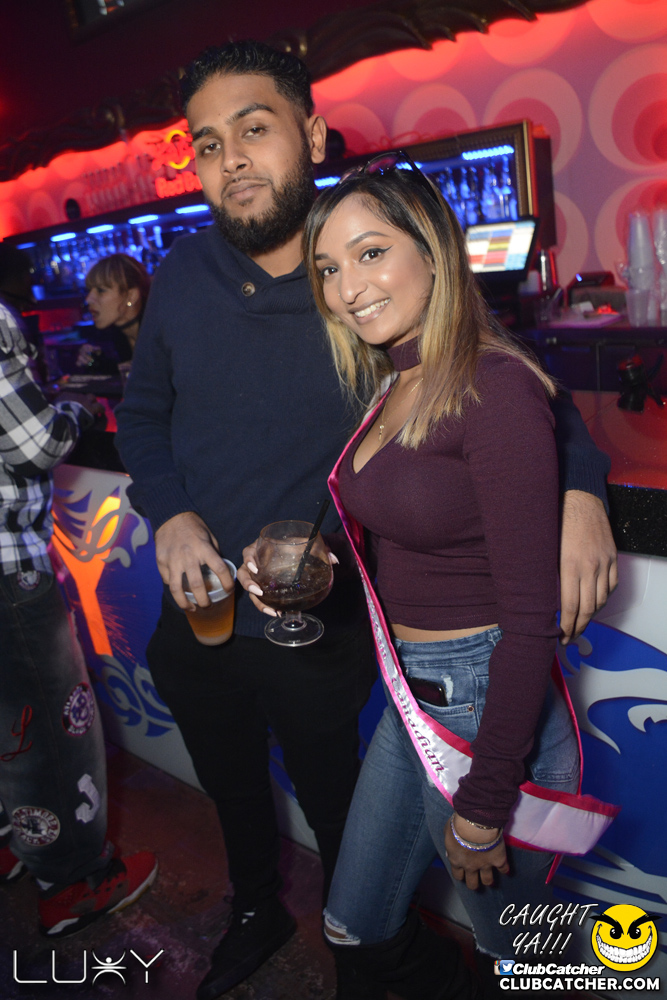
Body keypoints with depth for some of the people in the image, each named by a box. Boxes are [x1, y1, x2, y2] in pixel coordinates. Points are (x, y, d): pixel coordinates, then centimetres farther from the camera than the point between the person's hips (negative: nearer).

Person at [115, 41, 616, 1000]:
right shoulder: (182, 276, -5)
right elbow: (144, 413, 8)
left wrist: (580, 486, -23)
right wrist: (169, 512, -9)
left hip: (318, 630, -4)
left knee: (334, 807, 20)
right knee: (231, 789, 28)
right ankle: (258, 912, 61)